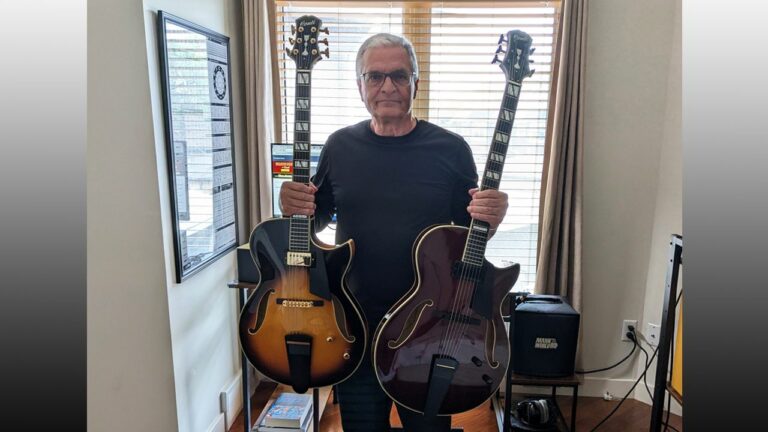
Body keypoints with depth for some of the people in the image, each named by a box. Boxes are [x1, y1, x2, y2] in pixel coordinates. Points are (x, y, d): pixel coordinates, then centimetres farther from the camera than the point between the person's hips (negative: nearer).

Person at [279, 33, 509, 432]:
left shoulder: (450, 149, -6)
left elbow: (468, 232, 0)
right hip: (354, 325, 2)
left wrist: (488, 219, -21)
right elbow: (317, 218, 8)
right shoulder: (340, 146, 0)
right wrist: (295, 209, -14)